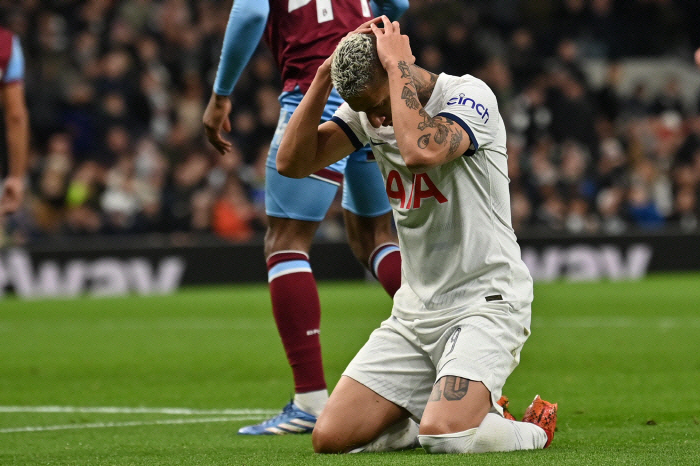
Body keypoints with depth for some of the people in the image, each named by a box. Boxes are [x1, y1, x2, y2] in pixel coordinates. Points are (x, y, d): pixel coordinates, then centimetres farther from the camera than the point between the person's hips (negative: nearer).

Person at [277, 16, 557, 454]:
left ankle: (533, 430, 5)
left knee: (443, 436, -28)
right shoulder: (369, 109, 6)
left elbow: (420, 151, -35)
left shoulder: (469, 96, -14)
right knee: (331, 437, -5)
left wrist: (399, 65, -24)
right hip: (414, 314, 7)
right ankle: (469, 416, 15)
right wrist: (324, 76, -10)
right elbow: (293, 162, -1)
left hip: (485, 302, -7)